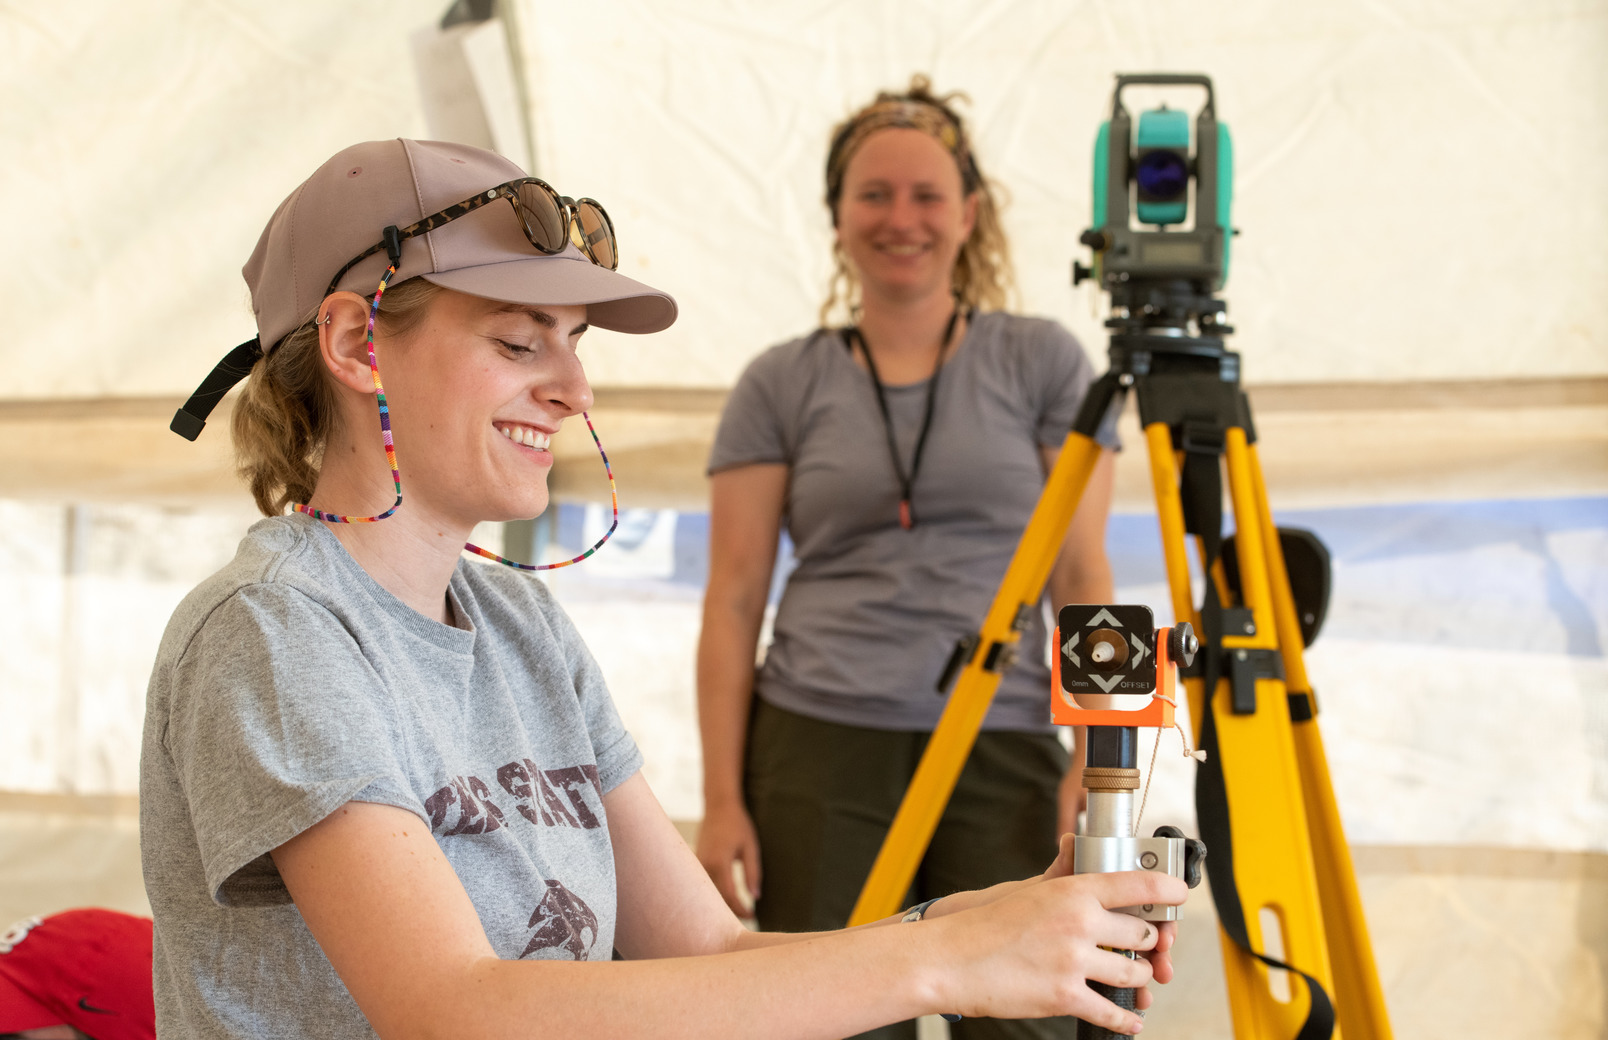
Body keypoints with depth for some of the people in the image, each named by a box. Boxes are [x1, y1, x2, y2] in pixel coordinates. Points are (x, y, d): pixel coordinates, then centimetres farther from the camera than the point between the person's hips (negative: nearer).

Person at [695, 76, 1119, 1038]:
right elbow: (734, 600, 6)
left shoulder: (1042, 363, 8)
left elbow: (1084, 577, 6)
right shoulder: (780, 385, 9)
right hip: (819, 751, 0)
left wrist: (1095, 759, -5)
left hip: (1004, 752, 0)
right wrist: (723, 798, -1)